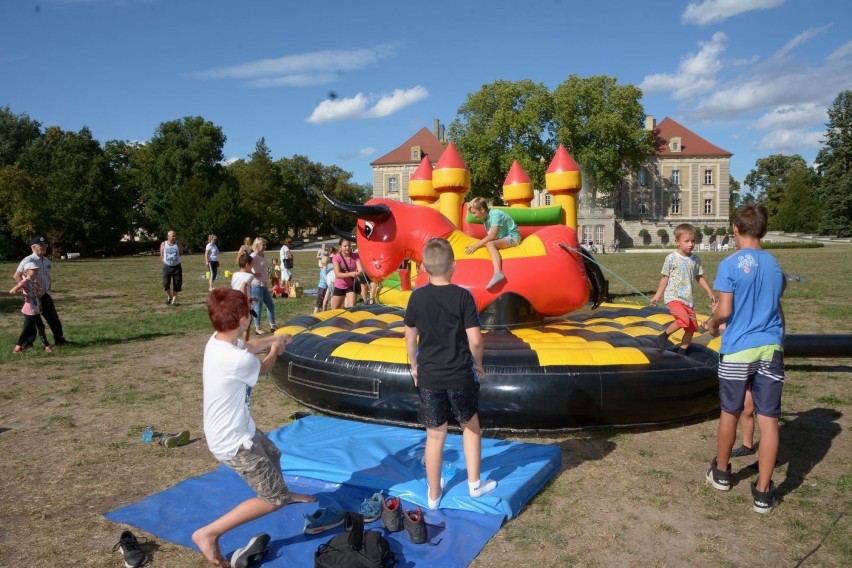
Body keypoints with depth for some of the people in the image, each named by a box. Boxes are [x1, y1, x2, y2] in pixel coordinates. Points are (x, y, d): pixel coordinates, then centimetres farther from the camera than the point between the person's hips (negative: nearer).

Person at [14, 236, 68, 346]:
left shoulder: (46, 260, 11)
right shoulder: (29, 260, -13)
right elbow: (16, 275, -15)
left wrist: (48, 290, 12)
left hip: (46, 295, 7)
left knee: (54, 318, 11)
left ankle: (59, 339, 20)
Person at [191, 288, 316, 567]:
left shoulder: (218, 340, -7)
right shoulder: (238, 360, -33)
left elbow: (248, 347, 17)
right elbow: (263, 367, -7)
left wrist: (273, 338, 31)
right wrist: (275, 350, 14)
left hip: (235, 429, 10)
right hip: (233, 441, -10)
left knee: (273, 455, 34)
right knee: (273, 499, -3)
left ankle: (285, 493, 62)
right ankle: (208, 533, 1)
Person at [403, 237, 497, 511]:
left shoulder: (417, 297, -4)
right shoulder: (463, 296, -12)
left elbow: (410, 338, 4)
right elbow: (475, 340, -14)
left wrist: (414, 365, 18)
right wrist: (478, 363, 4)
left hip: (428, 377, 2)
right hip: (460, 376, -1)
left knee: (435, 435, 12)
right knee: (470, 425, 22)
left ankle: (434, 494, 25)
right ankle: (474, 484, 30)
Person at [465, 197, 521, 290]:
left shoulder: (495, 214, -21)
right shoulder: (485, 217, 6)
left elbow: (492, 236, -30)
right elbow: (489, 236, 7)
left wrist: (476, 245, -31)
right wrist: (476, 244, -3)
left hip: (512, 237, -11)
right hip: (502, 238, 11)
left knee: (490, 244, -33)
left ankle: (497, 273, -53)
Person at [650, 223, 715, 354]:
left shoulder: (695, 259, 7)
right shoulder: (671, 258, -8)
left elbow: (699, 277, 16)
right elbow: (665, 278, -1)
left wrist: (710, 293, 9)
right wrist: (657, 296, -1)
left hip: (689, 299, 6)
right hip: (673, 297, -6)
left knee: (691, 328, 7)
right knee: (684, 320, -27)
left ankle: (681, 353, 22)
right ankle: (663, 336, -4)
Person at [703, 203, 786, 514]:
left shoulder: (731, 264, -10)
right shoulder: (774, 264, 7)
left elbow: (724, 311, -14)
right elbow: (777, 307, 14)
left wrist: (712, 324, 6)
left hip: (738, 349, -3)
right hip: (770, 348, 4)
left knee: (730, 413, 13)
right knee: (768, 419, 5)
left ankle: (722, 472, 31)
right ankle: (763, 492, 10)